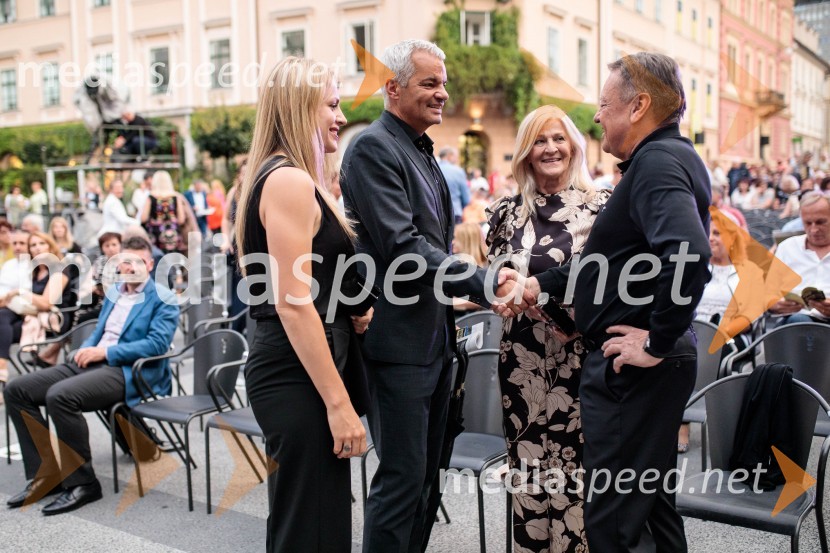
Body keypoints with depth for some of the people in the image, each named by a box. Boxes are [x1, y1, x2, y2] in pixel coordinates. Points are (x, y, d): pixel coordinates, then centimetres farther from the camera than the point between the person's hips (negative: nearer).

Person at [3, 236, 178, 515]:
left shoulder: (163, 300, -2)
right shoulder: (114, 293, 22)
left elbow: (157, 344, -15)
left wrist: (105, 352, -17)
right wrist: (86, 348, 2)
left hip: (127, 371, -8)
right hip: (90, 363, 9)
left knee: (60, 395, -33)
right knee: (16, 389, -5)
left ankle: (83, 483, -19)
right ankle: (45, 474, 0)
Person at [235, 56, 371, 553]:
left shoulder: (280, 177, 16)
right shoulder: (291, 180, -15)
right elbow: (294, 303, -21)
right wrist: (339, 402, -20)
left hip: (294, 370, 10)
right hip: (299, 376, -10)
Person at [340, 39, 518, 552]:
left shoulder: (422, 152, 16)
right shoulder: (373, 148, -13)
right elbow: (403, 248, -23)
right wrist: (486, 284, -25)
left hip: (435, 337, 9)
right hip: (400, 341, -9)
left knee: (425, 474, 17)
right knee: (402, 477, -1)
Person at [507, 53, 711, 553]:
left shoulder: (657, 161, -17)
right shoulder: (669, 156, 16)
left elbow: (687, 250, -35)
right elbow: (615, 258, 21)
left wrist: (658, 342, -24)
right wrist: (543, 283, 16)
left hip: (634, 370, -11)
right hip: (649, 368, 11)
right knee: (653, 503, 22)